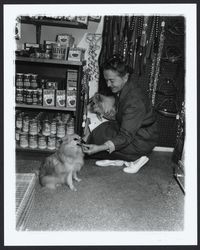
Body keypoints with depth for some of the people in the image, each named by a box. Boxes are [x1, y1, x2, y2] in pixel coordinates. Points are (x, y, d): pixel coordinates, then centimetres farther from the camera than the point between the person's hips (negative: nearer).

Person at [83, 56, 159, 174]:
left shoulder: (134, 100, -31)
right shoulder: (122, 90, -3)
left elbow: (126, 136, -33)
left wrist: (100, 148, -40)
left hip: (143, 141, -9)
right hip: (131, 129, 9)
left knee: (100, 135, -18)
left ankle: (136, 158, -7)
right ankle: (116, 159, 1)